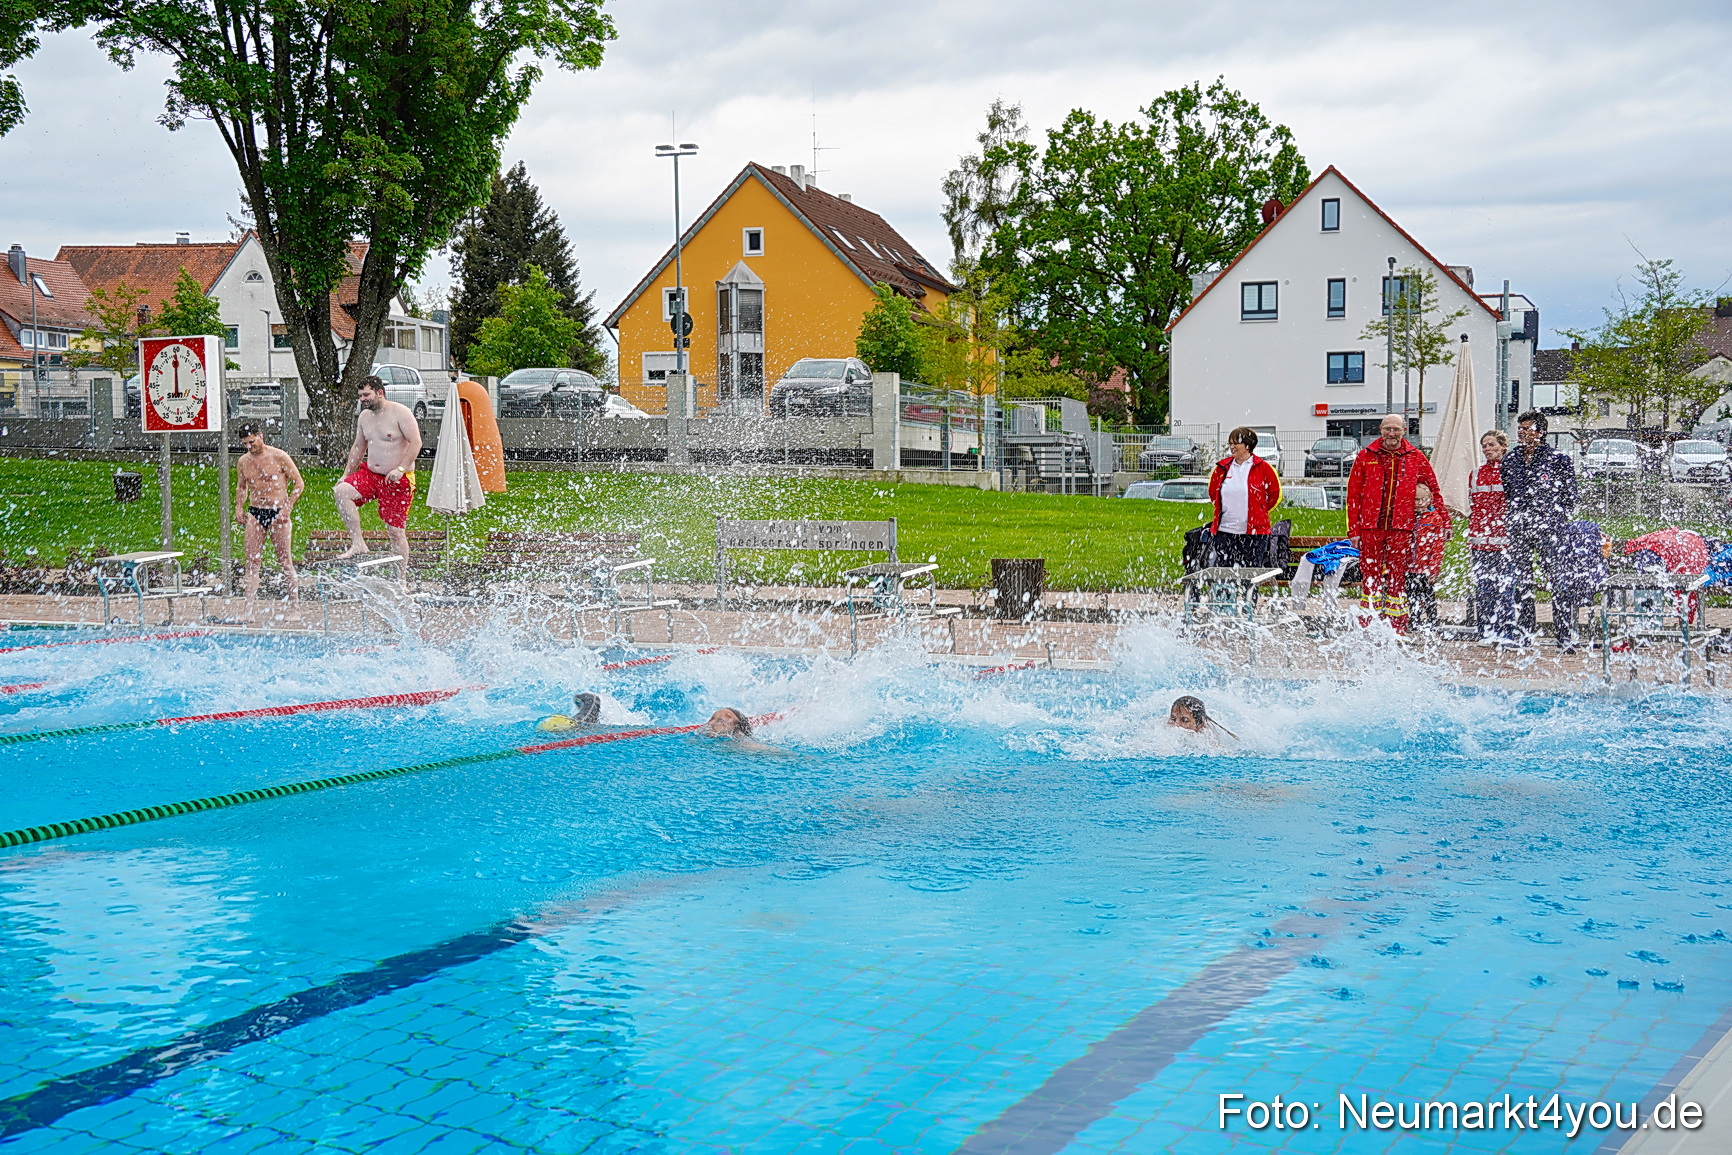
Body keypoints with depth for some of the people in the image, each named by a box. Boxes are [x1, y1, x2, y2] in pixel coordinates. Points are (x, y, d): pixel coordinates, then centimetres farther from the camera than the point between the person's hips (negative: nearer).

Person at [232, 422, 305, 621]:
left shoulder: (279, 457, -5)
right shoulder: (243, 462, 9)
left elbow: (299, 483, -3)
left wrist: (288, 507, -12)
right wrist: (239, 507, 9)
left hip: (277, 513, -4)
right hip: (254, 514, 4)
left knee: (286, 563, 0)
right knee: (252, 563, -1)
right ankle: (250, 609, -2)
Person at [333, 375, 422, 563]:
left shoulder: (400, 412, -10)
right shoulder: (364, 416, 11)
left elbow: (416, 442, -17)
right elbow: (358, 447, 21)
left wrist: (401, 469, -25)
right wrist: (346, 474, 14)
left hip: (398, 480, -6)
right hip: (369, 474, 6)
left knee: (395, 531, -4)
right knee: (341, 491, -21)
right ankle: (358, 544, -17)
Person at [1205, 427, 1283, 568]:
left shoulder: (1262, 468, -2)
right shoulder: (1222, 467, 8)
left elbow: (1275, 494, 6)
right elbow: (1212, 491, 23)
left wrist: (1258, 510, 8)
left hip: (1254, 532, -3)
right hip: (1224, 531, 3)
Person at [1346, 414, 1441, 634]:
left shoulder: (1416, 458, 7)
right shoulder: (1366, 456, 5)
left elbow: (1434, 490, 15)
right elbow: (1353, 495, 5)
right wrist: (1353, 530, -1)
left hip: (1401, 528, 0)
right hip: (1370, 527, 0)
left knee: (1398, 579, 3)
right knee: (1370, 578, 1)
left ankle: (1398, 631, 7)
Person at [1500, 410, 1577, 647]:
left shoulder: (1558, 459, 2)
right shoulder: (1508, 461, 14)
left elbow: (1569, 495, 4)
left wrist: (1559, 521, -3)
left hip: (1548, 529, -4)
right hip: (1517, 530, 4)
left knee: (1556, 578, -7)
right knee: (1521, 581, 5)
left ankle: (1566, 634, -3)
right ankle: (1526, 633, 11)